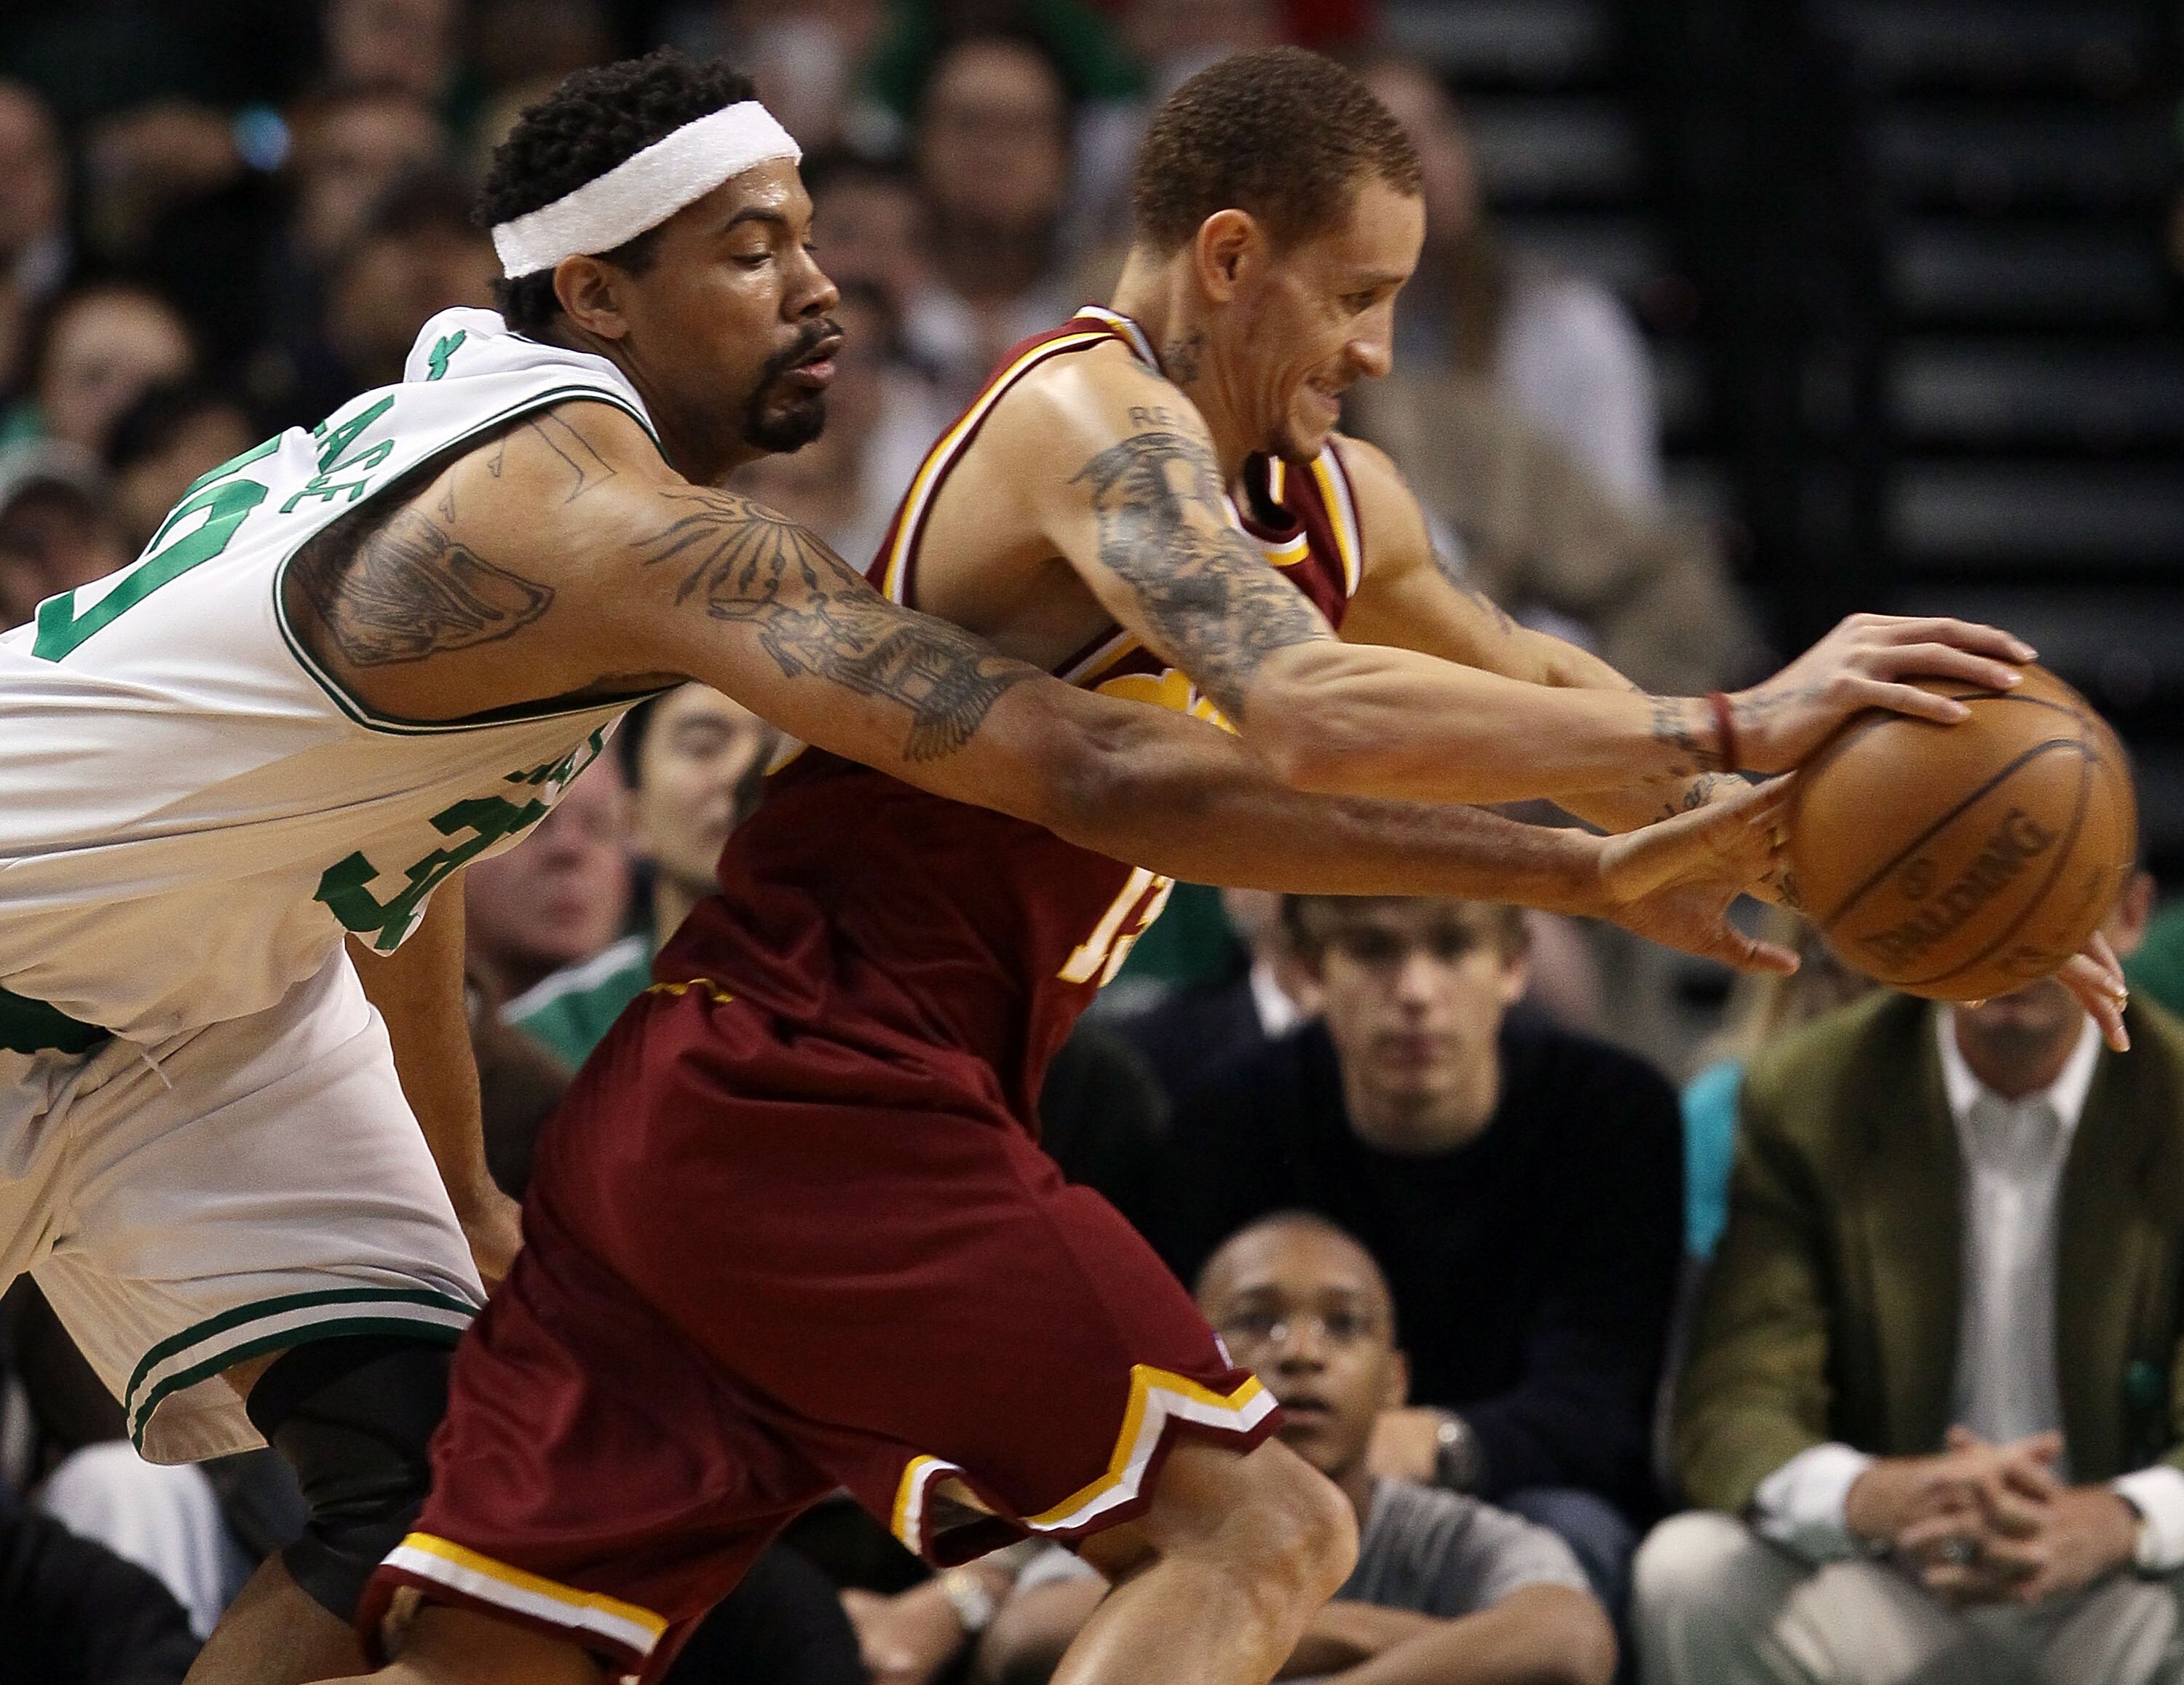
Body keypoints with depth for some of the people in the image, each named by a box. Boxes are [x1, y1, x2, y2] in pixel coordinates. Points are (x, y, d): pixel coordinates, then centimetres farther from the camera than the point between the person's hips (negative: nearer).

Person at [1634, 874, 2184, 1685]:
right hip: (1884, 1586, 1)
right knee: (1687, 1568, -29)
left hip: (2117, 1599, -1)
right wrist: (1879, 1498, -35)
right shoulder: (1806, 1099, -2)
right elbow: (1732, 1409, -9)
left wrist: (2108, 1524, -38)